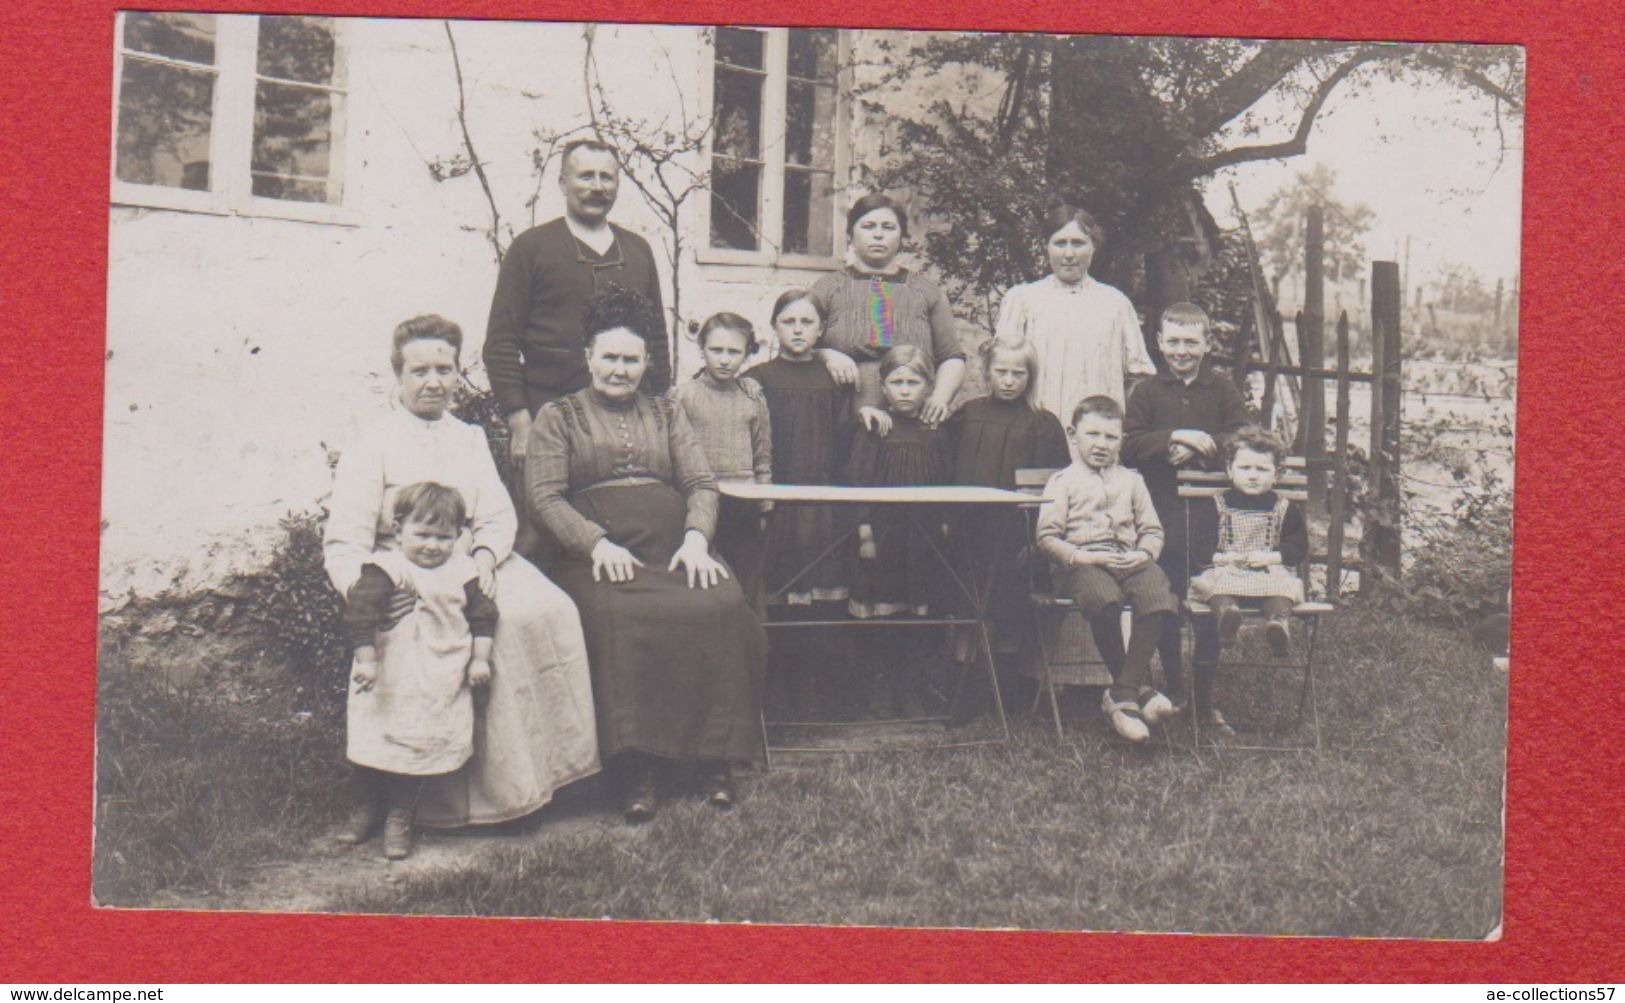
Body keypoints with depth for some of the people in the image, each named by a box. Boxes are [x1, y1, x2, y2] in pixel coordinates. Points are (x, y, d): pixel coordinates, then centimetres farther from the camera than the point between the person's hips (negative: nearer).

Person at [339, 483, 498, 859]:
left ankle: (399, 817, 19)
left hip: (440, 685, 2)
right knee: (373, 740, 8)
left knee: (419, 744, 4)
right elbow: (360, 612, -16)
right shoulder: (387, 569, -9)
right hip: (390, 679, -2)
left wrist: (480, 659, 4)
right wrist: (365, 659, -21)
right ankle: (367, 806, 31)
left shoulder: (462, 571, 4)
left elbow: (483, 616, 10)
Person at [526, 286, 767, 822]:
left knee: (724, 607, -29)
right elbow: (544, 495, 3)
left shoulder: (667, 415, 25)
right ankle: (634, 766, -30)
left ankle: (714, 755, -21)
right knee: (623, 621, -36)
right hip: (598, 558, -2)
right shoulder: (558, 417, 16)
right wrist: (597, 543, -14)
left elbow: (702, 483, 14)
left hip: (674, 553, 3)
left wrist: (696, 538, -7)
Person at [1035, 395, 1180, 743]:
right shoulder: (1063, 482, 13)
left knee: (1157, 595, -31)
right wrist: (1081, 557, -12)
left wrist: (1143, 553, -2)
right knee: (1105, 600, -38)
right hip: (1083, 564, -3)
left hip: (1129, 559, 3)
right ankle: (1140, 688, -22)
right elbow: (1047, 537, 4)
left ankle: (1123, 694, -29)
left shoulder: (1130, 480, 24)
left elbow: (1152, 529, 21)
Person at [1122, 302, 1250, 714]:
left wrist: (1195, 451, -16)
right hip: (1162, 518, 0)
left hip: (1212, 515, 0)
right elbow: (1128, 446, -6)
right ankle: (1173, 691, 20)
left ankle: (1205, 693, 14)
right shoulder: (1147, 392, 6)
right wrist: (1176, 437, -18)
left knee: (1212, 608, 3)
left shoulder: (1223, 390, 7)